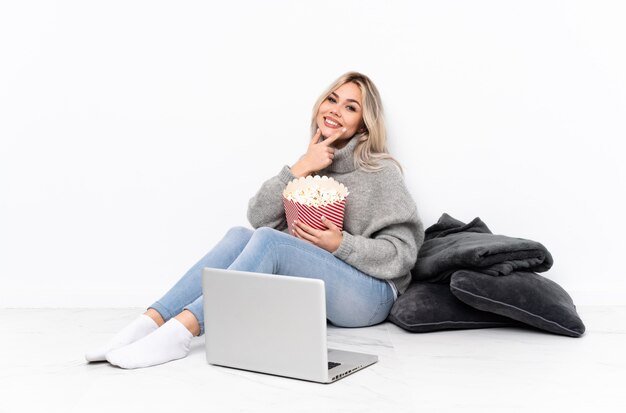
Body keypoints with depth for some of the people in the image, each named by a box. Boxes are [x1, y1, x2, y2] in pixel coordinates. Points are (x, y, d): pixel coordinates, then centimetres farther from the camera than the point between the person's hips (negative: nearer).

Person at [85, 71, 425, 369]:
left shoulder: (380, 170, -3)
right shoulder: (313, 164, 13)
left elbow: (403, 253, -7)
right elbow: (259, 216, 0)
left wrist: (340, 243, -20)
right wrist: (300, 168, -12)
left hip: (368, 296, -5)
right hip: (311, 290, 5)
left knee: (268, 239, -28)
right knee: (239, 236, -20)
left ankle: (179, 333, -39)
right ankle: (149, 322, -30)